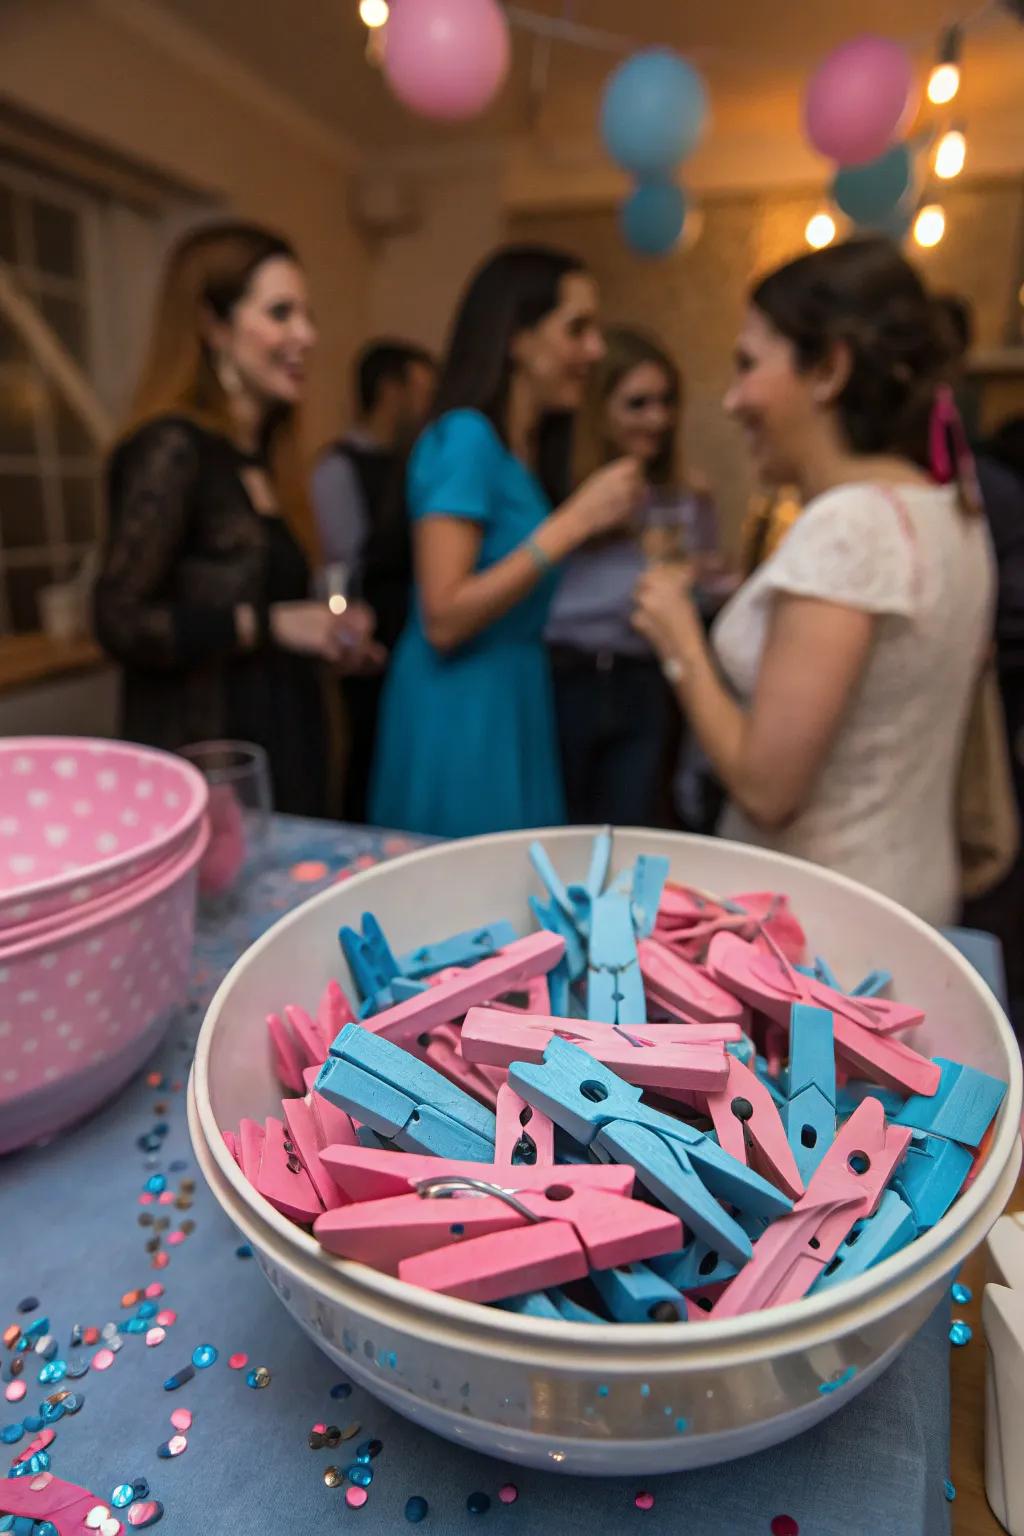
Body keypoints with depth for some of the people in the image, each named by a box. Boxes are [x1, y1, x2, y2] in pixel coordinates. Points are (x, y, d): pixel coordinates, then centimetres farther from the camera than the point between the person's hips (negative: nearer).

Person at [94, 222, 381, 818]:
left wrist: (327, 637, 4)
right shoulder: (173, 448, -12)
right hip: (208, 766, -8)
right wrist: (270, 624, -18)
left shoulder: (262, 456, 11)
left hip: (284, 752, 8)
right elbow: (121, 621, -16)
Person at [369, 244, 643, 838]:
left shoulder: (529, 449, 10)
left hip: (515, 704, 8)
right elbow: (442, 620, -20)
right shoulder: (464, 436, -13)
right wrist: (573, 522, -20)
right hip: (460, 715, -8)